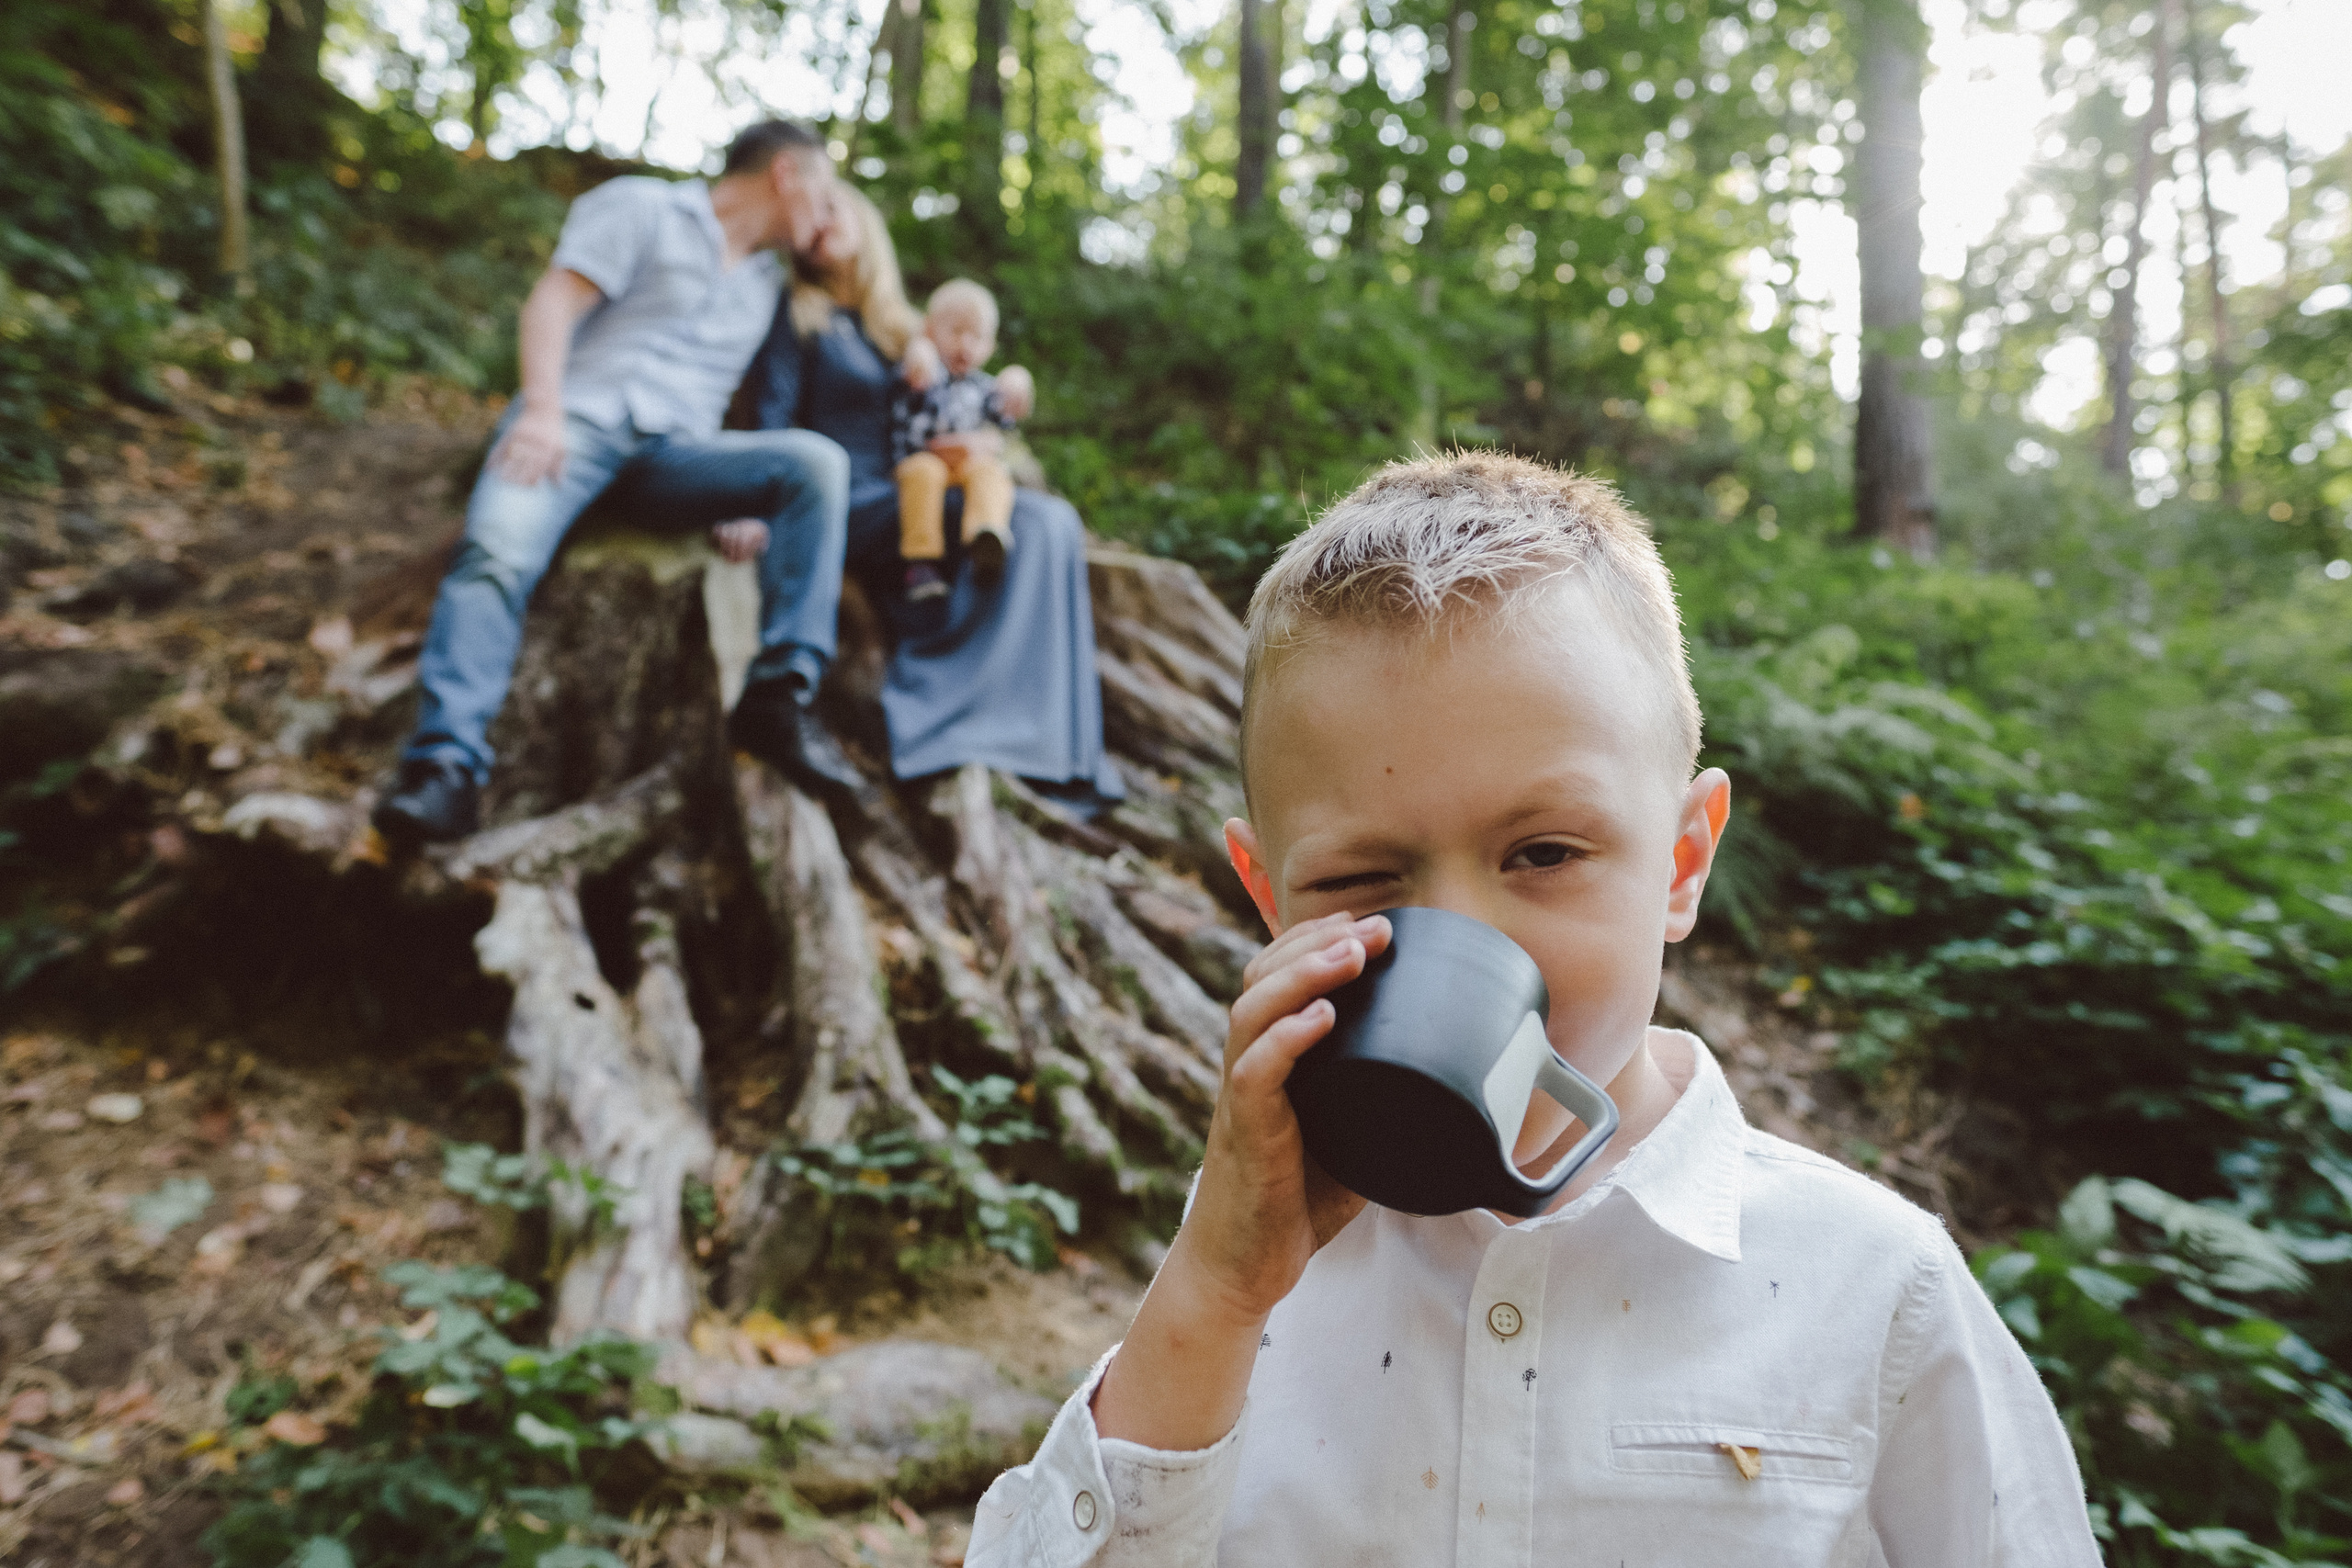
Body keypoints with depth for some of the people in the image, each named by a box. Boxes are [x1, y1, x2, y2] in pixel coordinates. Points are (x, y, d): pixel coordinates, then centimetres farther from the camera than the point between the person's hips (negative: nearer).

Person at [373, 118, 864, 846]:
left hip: (676, 450, 4)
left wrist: (747, 501, 6)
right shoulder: (640, 208, 11)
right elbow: (552, 301, -1)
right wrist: (541, 409, -18)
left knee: (817, 462, -23)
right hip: (579, 422, -3)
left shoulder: (767, 279, 27)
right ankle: (448, 768, -38)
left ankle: (778, 697, -31)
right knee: (497, 550, -32)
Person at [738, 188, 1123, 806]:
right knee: (1033, 526, -27)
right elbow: (771, 420, -2)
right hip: (861, 505, -6)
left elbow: (958, 423, 23)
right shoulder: (797, 316, 9)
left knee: (1054, 520, -23)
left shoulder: (902, 327, 26)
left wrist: (987, 441, -2)